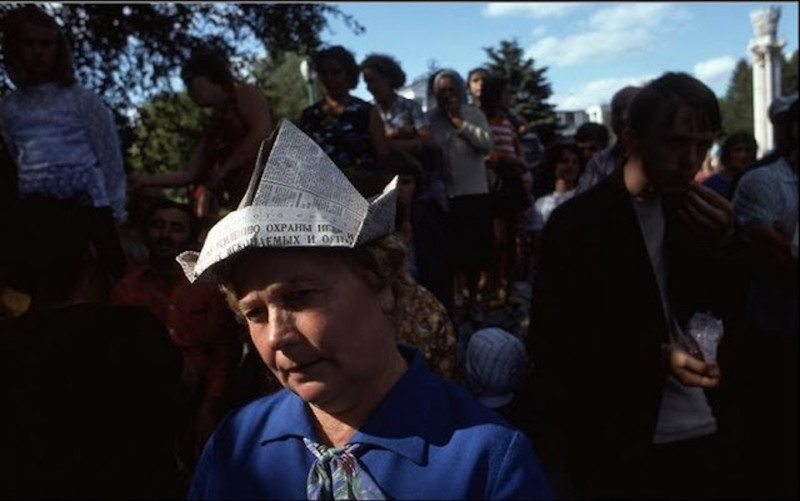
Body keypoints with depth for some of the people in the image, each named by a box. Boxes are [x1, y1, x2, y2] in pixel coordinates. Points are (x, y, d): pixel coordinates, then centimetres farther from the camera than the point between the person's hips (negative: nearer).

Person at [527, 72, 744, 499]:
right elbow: (552, 342, -11)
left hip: (703, 434, 5)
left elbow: (730, 322, 5)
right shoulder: (576, 223, -11)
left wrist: (723, 246, -11)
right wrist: (656, 356, -21)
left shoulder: (695, 212, 4)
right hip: (616, 443, -4)